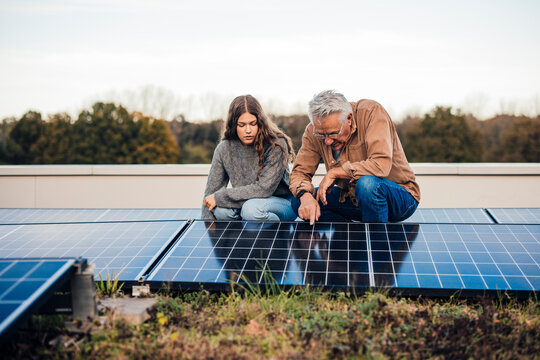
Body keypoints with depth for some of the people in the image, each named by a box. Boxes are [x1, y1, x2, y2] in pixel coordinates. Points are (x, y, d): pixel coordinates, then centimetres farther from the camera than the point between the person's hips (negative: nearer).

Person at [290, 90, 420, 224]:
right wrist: (305, 197, -29)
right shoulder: (314, 131, -8)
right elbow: (299, 172, -6)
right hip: (353, 198, 5)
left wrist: (334, 173, -26)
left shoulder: (371, 112, -22)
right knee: (299, 201, -11)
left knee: (367, 183, -38)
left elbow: (381, 165, -33)